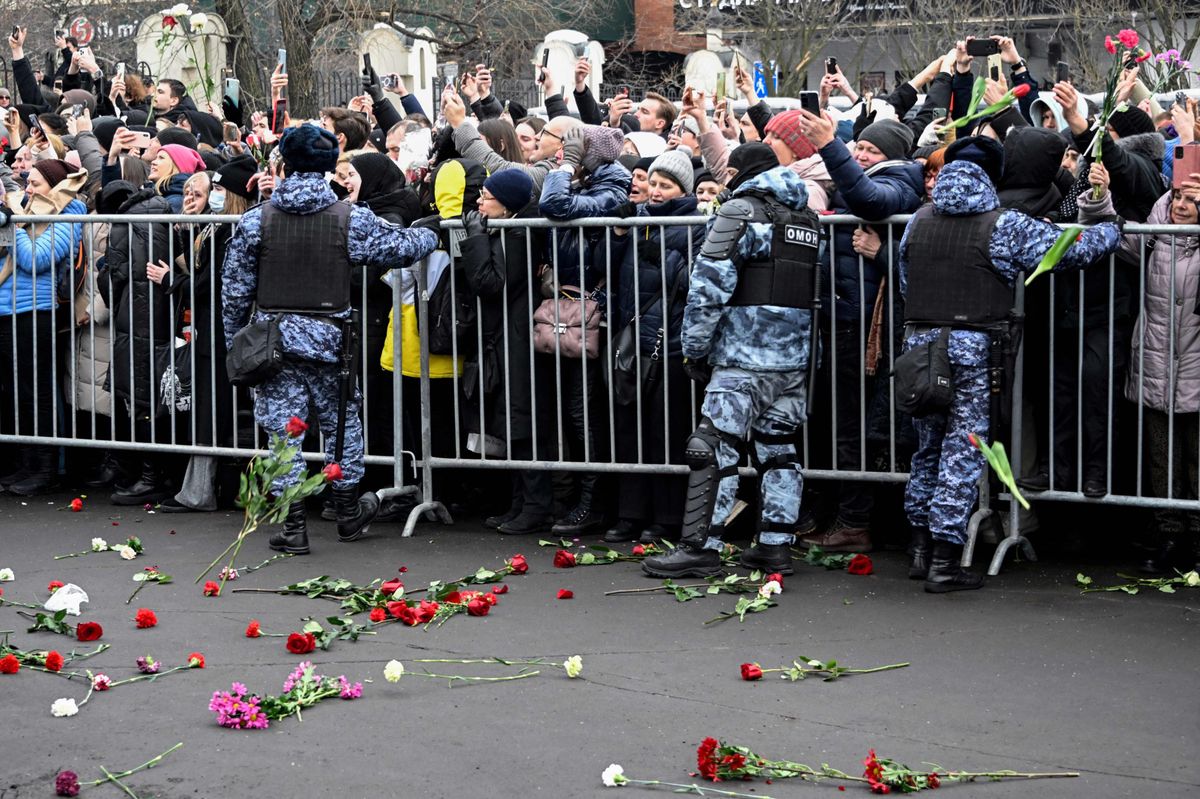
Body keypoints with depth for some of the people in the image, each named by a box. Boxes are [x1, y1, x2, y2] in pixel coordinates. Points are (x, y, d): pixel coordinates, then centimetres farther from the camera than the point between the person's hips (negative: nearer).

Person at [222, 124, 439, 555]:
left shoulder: (256, 220, -2)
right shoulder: (349, 219, -5)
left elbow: (235, 289, 2)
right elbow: (402, 247, 2)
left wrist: (234, 341, 14)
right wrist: (431, 235, 24)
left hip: (275, 338, 0)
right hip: (330, 340, 0)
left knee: (283, 430, 4)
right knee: (343, 423, 17)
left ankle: (293, 526, 3)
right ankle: (349, 512, 29)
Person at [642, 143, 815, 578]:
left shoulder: (741, 210, -7)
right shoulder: (807, 216, 16)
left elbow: (709, 285, -11)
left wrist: (694, 348, -5)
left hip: (745, 357, -8)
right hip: (795, 358, 8)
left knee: (714, 449, -6)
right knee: (778, 448, 13)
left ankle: (700, 548, -7)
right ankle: (776, 545, 13)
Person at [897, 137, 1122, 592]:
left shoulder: (917, 223, 8)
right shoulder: (1003, 226, -7)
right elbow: (1071, 249, -7)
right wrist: (1114, 231, 11)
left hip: (919, 344, 5)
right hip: (972, 349, -5)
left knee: (927, 447, 17)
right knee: (962, 452, -1)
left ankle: (923, 550, 21)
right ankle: (944, 563, -1)